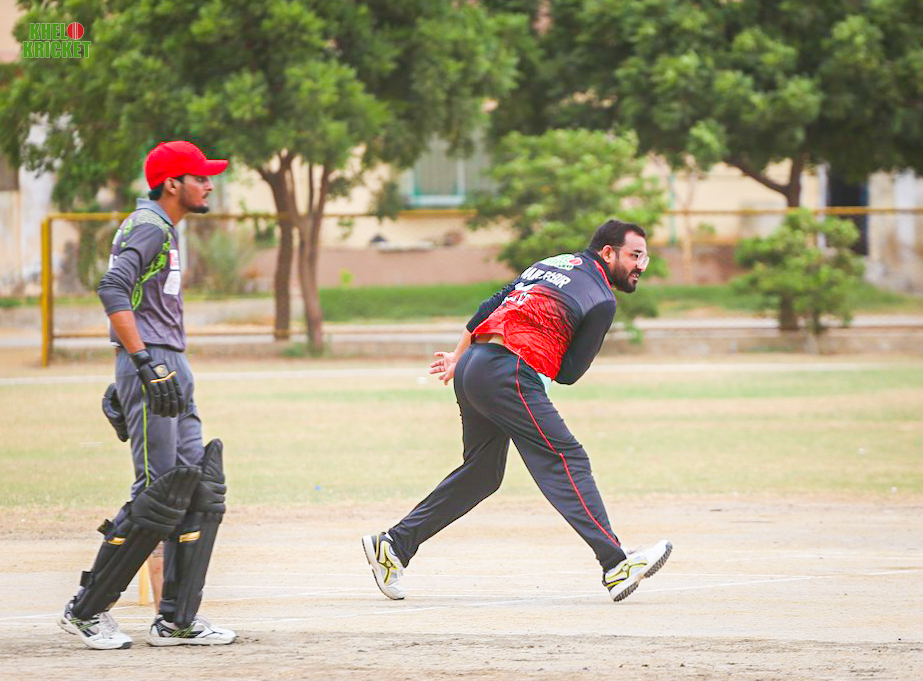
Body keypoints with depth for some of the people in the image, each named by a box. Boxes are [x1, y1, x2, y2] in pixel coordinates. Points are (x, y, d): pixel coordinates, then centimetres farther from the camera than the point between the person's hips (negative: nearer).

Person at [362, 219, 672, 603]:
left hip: (471, 368, 9)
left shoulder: (552, 263, 25)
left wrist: (458, 358, 29)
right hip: (508, 375, -9)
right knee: (566, 460, -13)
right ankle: (616, 566, -23)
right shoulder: (602, 301, 1)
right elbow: (569, 373, 0)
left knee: (482, 473, 19)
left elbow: (488, 308, 24)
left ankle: (394, 545, 21)